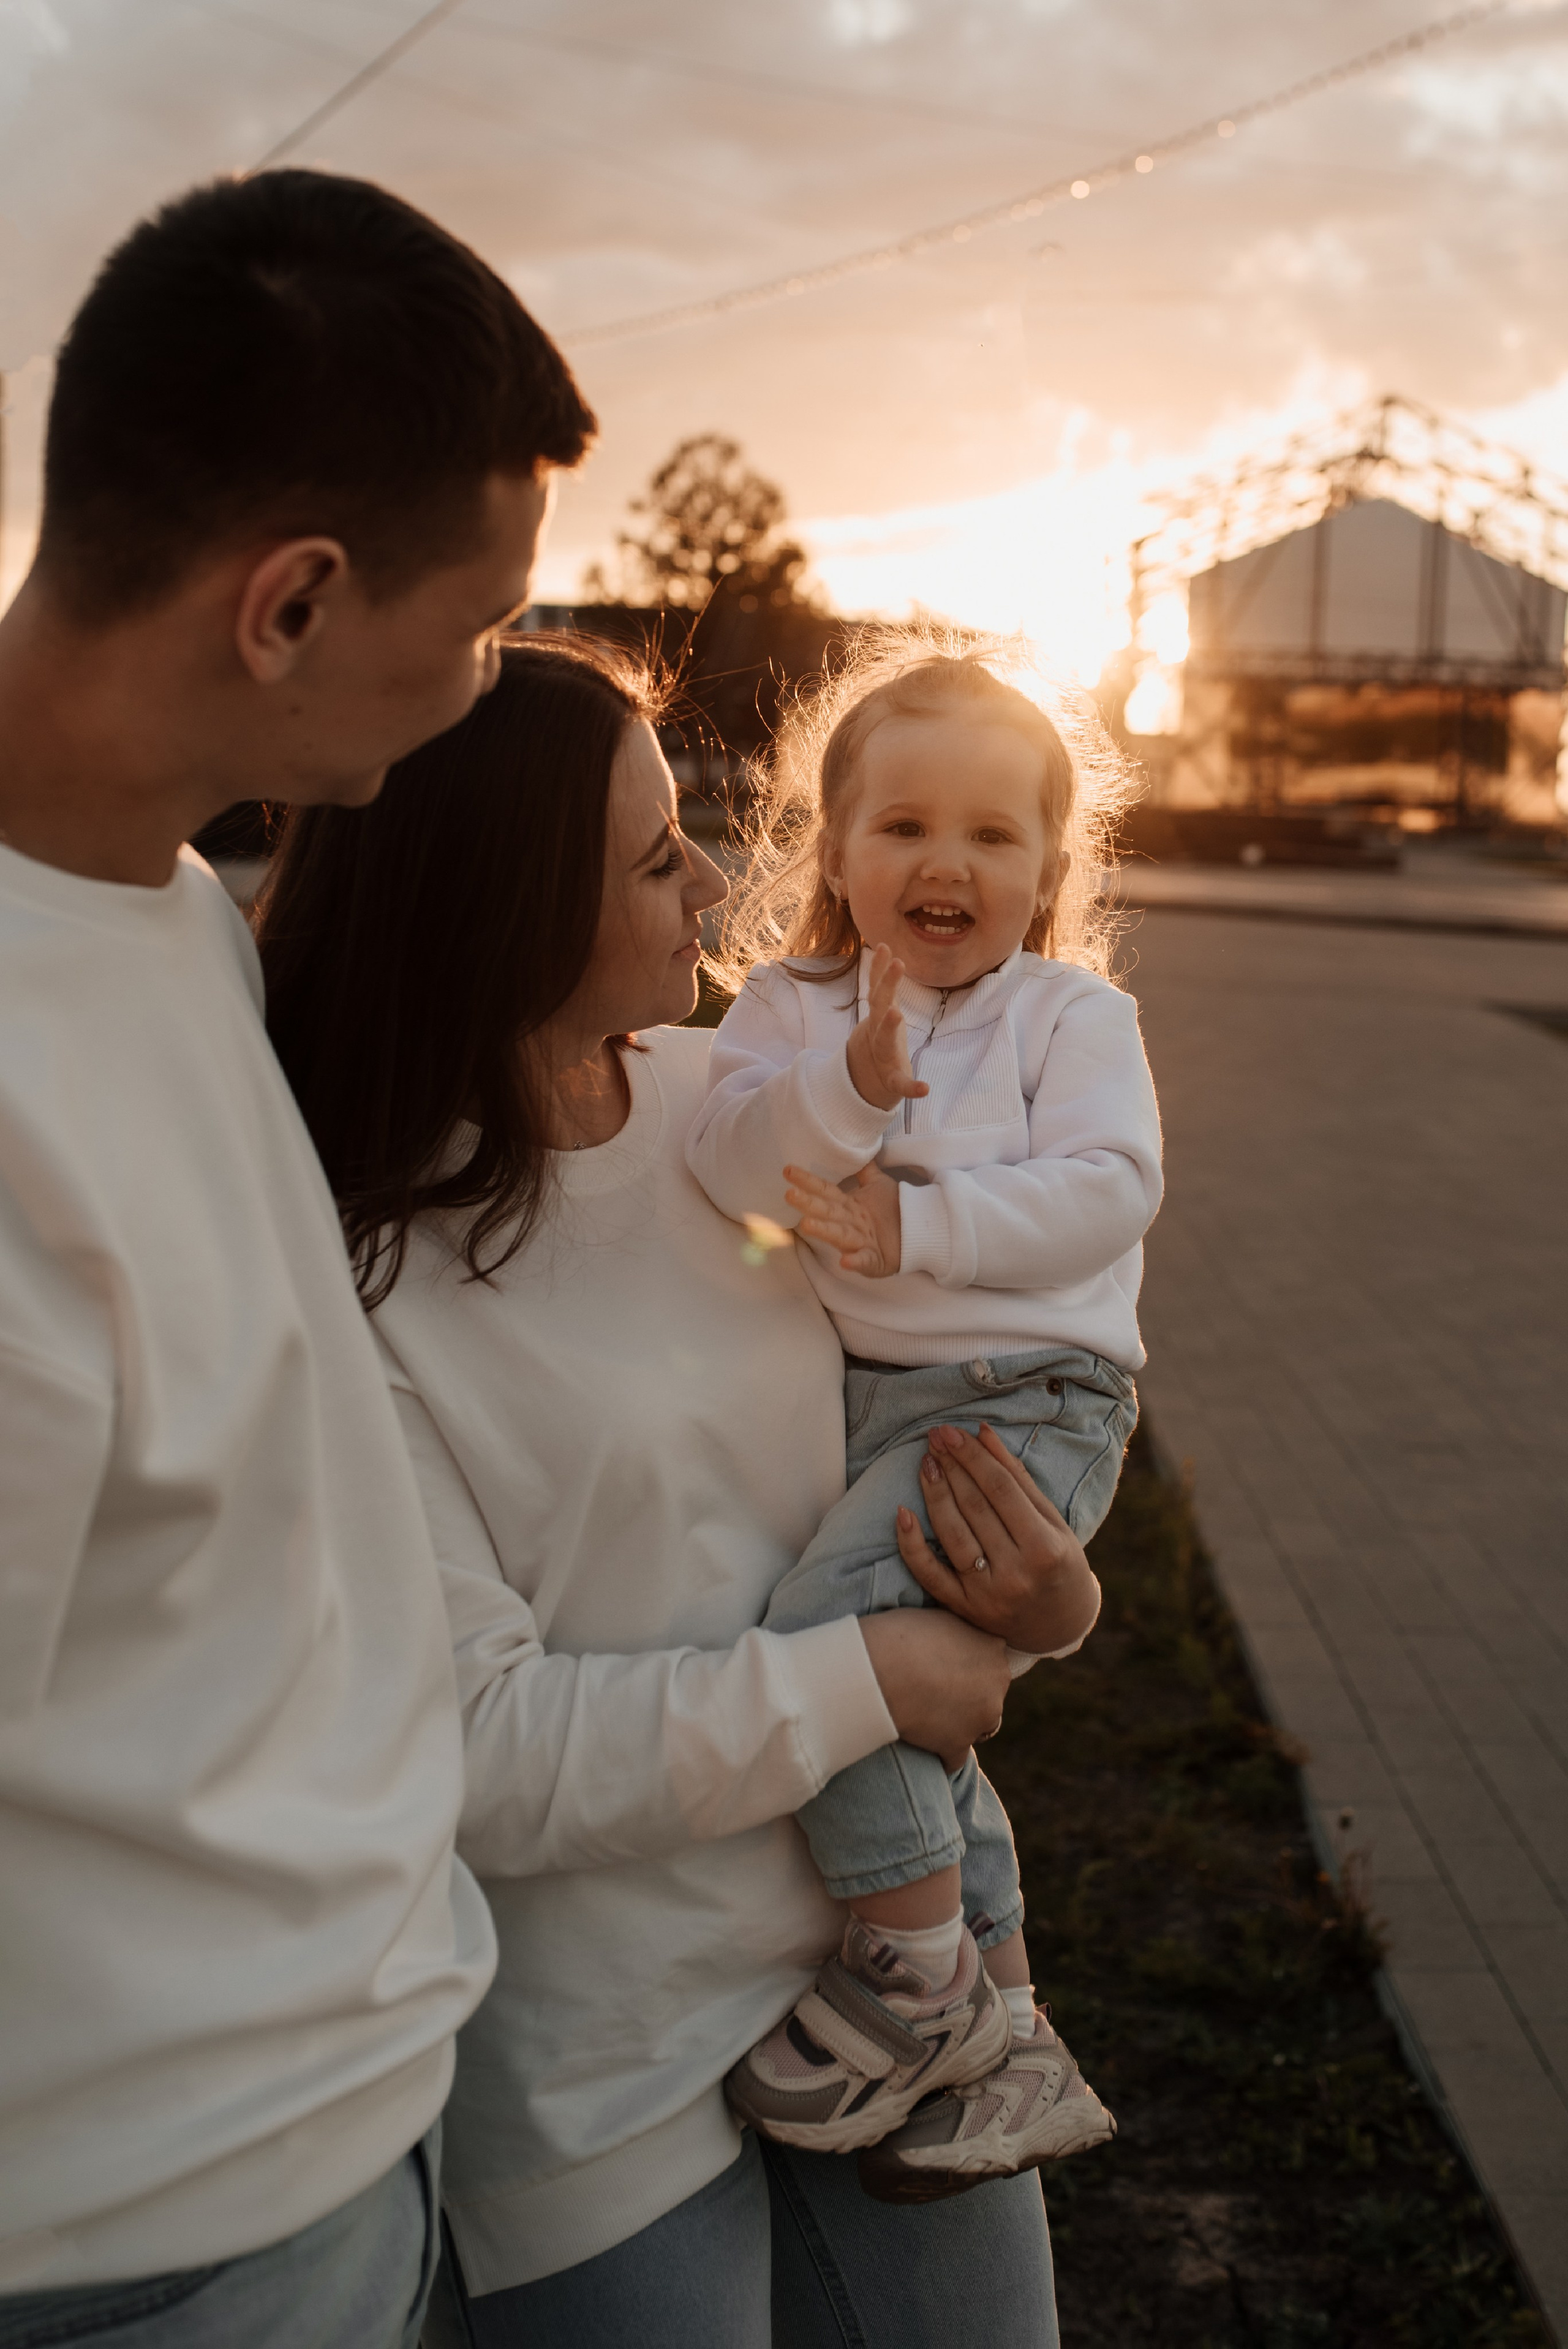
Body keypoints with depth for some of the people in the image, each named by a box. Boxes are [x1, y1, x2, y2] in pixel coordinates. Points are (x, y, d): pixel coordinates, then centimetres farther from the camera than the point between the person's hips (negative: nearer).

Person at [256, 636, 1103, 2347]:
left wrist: (1031, 1582, -9)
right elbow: (474, 1747, -22)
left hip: (875, 1919, 6)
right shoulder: (351, 1280, -21)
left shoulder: (717, 1098, -1)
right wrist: (863, 1679, -18)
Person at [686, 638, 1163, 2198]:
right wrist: (851, 1086, -27)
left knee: (826, 1629, -24)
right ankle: (1005, 2045, 33)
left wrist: (920, 1227, -21)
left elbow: (1105, 1187, -16)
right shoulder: (787, 1008, 5)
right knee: (910, 1726, 15)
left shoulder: (1072, 1013, -3)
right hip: (858, 1397, 6)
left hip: (1022, 1395, -6)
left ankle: (915, 1979, -5)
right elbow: (732, 1163, -10)